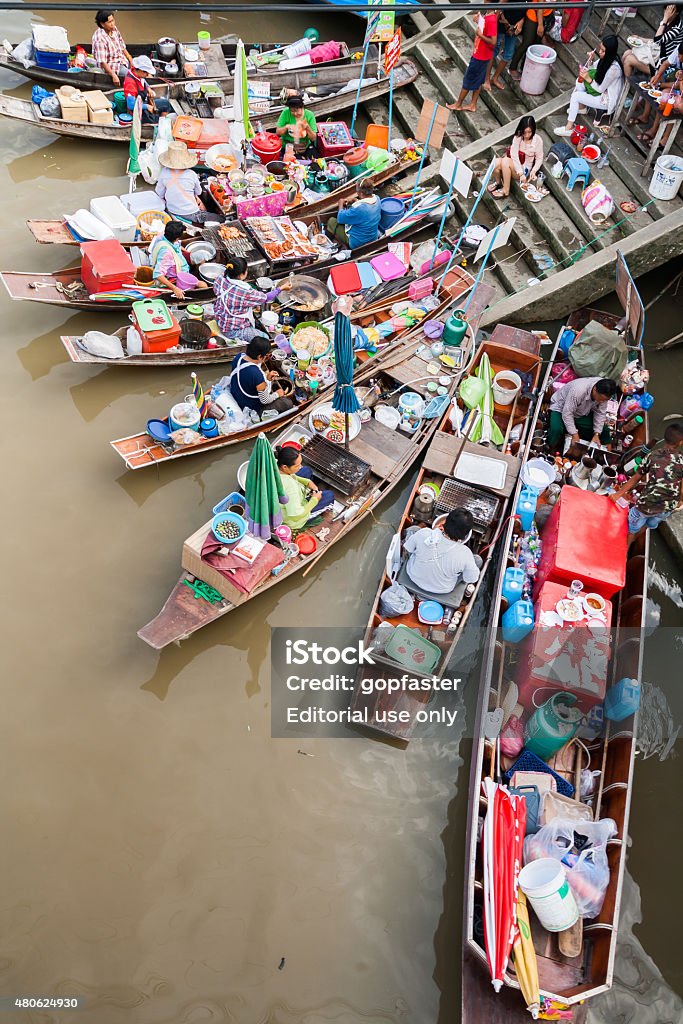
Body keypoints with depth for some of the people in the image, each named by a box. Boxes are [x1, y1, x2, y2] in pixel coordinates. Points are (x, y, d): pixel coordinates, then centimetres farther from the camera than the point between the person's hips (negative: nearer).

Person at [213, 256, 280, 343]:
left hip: (220, 321, 8)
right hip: (233, 331, -8)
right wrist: (280, 289, 3)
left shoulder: (219, 280, -13)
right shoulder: (246, 292, -32)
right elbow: (265, 298, -15)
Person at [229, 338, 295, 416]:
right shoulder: (257, 375, -38)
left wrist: (266, 377, -1)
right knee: (288, 403, 6)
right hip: (252, 408, -8)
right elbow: (264, 400, -23)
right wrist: (277, 394, -4)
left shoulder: (239, 356, -15)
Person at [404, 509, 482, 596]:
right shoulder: (465, 554, -36)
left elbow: (407, 549, -11)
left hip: (414, 577, 2)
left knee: (413, 530, 18)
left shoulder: (423, 534, -34)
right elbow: (472, 579, -17)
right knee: (478, 560, 13)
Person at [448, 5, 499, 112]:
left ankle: (458, 104, 20)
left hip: (481, 56, -9)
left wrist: (479, 34, -24)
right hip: (479, 54, 9)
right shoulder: (487, 15, -1)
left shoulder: (491, 20, -29)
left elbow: (493, 41, -30)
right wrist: (478, 19, 0)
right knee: (477, 81, 18)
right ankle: (472, 105, 29)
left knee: (468, 80, 6)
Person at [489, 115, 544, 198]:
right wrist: (520, 173, -26)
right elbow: (514, 155, -17)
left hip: (525, 169, -3)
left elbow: (539, 159, -3)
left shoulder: (538, 140, -12)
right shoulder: (518, 137, -9)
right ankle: (498, 182, 7)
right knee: (496, 163, -27)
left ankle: (505, 191, -20)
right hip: (514, 164, 3)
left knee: (506, 161, -32)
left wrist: (533, 171, -22)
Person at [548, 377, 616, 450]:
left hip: (582, 413, 6)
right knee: (557, 429, -34)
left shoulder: (604, 394, -21)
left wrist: (597, 434, -21)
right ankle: (552, 451, -10)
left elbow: (600, 413, -12)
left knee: (603, 429, -5)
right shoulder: (579, 390, -40)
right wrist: (574, 435, -37)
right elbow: (567, 413, -35)